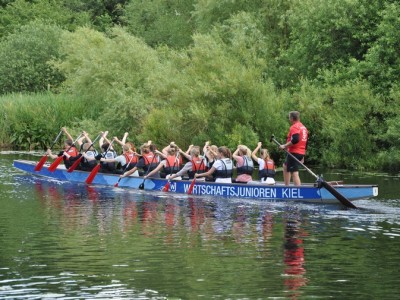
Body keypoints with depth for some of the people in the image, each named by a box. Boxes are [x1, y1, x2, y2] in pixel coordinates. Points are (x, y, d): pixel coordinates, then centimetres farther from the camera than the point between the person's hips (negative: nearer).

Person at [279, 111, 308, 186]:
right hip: (301, 153, 10)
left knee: (294, 173, -11)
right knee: (285, 166, 27)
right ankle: (287, 185, 26)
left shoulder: (294, 127, -12)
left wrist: (285, 146, -18)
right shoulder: (304, 127, 16)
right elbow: (305, 142, 21)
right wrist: (302, 156, 26)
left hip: (294, 152, -10)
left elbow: (295, 140, -27)